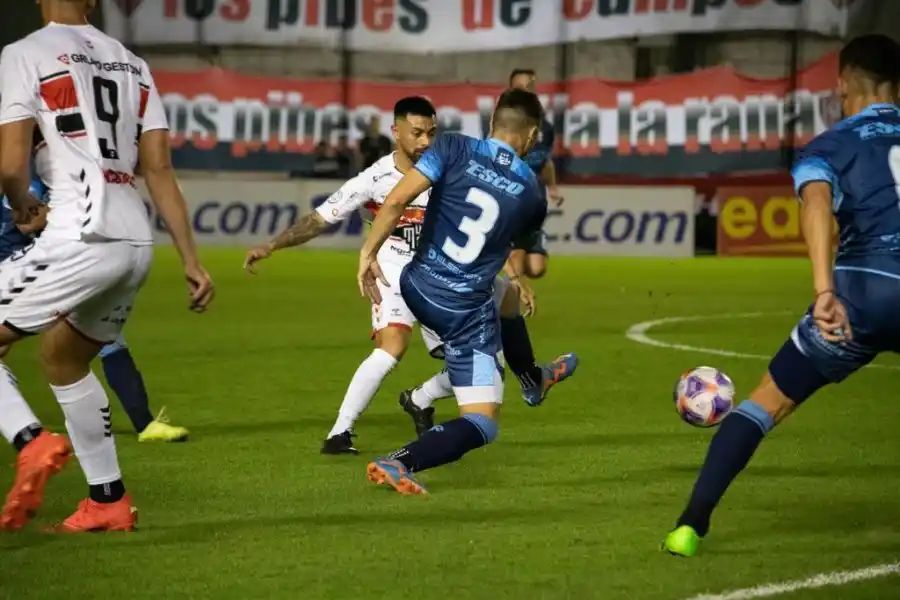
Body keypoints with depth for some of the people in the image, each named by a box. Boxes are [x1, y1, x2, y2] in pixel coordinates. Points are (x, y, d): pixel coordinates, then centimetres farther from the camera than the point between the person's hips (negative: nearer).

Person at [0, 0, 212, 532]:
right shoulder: (132, 64, 19)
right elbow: (160, 170, 15)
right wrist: (192, 261, 15)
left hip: (81, 236, -7)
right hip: (138, 238, 7)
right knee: (64, 360, 25)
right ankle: (108, 500, 24)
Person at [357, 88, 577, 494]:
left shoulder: (455, 149, -8)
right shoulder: (532, 192, -4)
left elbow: (396, 201, -18)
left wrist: (369, 253, -11)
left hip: (417, 289, 5)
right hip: (467, 313, -5)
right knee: (482, 425, -3)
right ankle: (400, 462, -25)